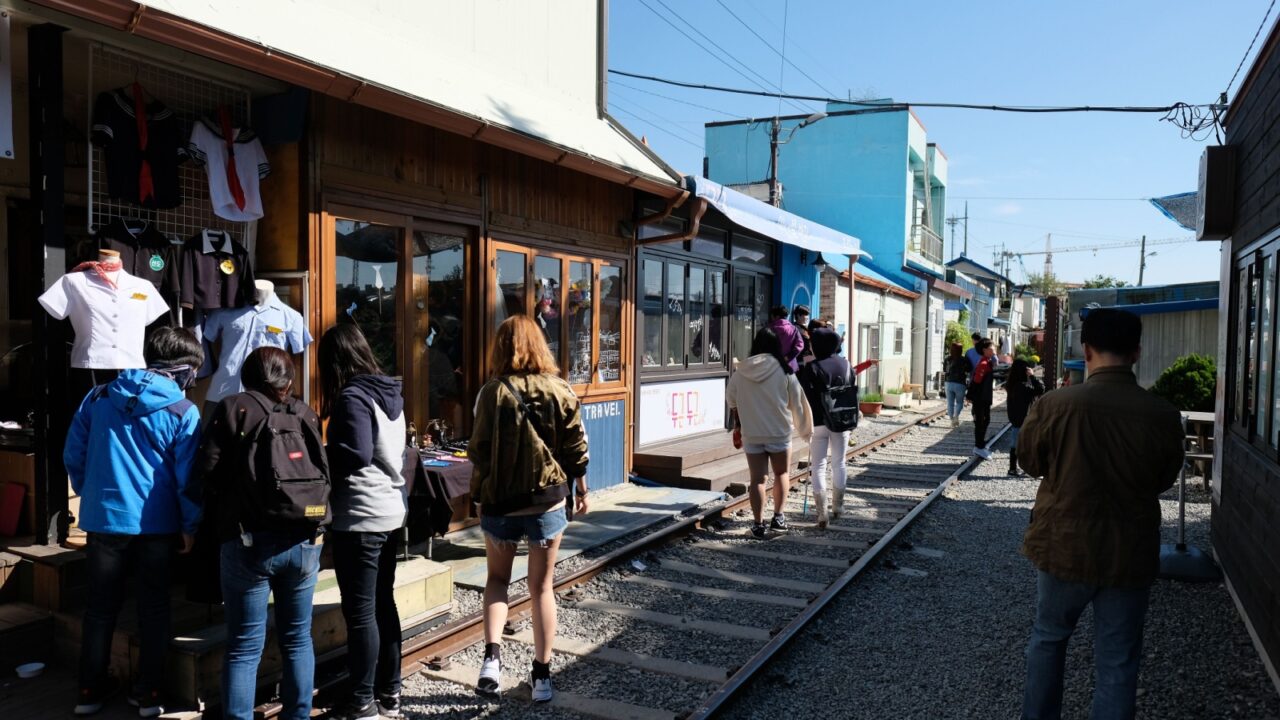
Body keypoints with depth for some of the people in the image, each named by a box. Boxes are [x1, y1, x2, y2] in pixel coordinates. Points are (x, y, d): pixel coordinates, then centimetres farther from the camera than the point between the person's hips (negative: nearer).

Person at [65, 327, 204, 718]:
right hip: (157, 523, -3)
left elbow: (73, 455, 7)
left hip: (103, 518, 3)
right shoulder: (183, 412, -10)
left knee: (101, 605, 16)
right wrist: (191, 525, 0)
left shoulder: (98, 397, 1)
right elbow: (187, 476, -10)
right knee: (154, 607, 10)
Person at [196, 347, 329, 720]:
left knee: (244, 646, 4)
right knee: (297, 639, 15)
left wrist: (224, 518, 10)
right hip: (303, 542, 3)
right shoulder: (305, 414, 8)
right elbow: (323, 474, 5)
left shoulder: (232, 408, 1)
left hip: (248, 542, -2)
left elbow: (208, 471, -5)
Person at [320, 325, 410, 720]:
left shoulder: (352, 397, -15)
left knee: (360, 612, 2)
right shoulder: (389, 392, 10)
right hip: (391, 513, 9)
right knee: (383, 604, 16)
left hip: (359, 519, -9)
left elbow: (354, 455, -23)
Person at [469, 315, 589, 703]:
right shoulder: (560, 390, -4)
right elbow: (576, 448, 0)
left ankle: (492, 656, 2)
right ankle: (542, 675, 17)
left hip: (501, 501, -1)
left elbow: (479, 450, -7)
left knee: (497, 577, 19)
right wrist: (581, 487, 15)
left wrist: (480, 495, 7)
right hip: (548, 500, 1)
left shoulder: (493, 391, -9)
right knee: (542, 586, 12)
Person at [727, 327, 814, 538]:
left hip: (751, 434, 1)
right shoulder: (784, 372, -9)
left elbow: (732, 402, 7)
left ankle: (758, 524, 6)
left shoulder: (740, 372, -2)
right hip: (780, 432, -1)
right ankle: (778, 516, 13)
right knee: (781, 474, 17)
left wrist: (738, 427, 22)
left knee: (757, 479, 6)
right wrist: (804, 429, 12)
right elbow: (797, 403, -3)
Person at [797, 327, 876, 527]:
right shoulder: (846, 365, 2)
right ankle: (837, 506, 28)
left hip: (818, 422, -4)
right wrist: (852, 418, 18)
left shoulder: (812, 368, -13)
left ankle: (822, 514, -2)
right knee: (839, 463, 17)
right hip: (842, 421, 4)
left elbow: (806, 396, -16)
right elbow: (854, 392, 8)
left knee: (819, 466, 1)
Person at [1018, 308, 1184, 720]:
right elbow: (1164, 480, 3)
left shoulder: (1053, 405, -18)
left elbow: (1030, 462, -1)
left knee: (1049, 638, 22)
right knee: (1117, 662, 12)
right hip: (1130, 555, 0)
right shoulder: (1164, 415, -13)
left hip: (1065, 546, 0)